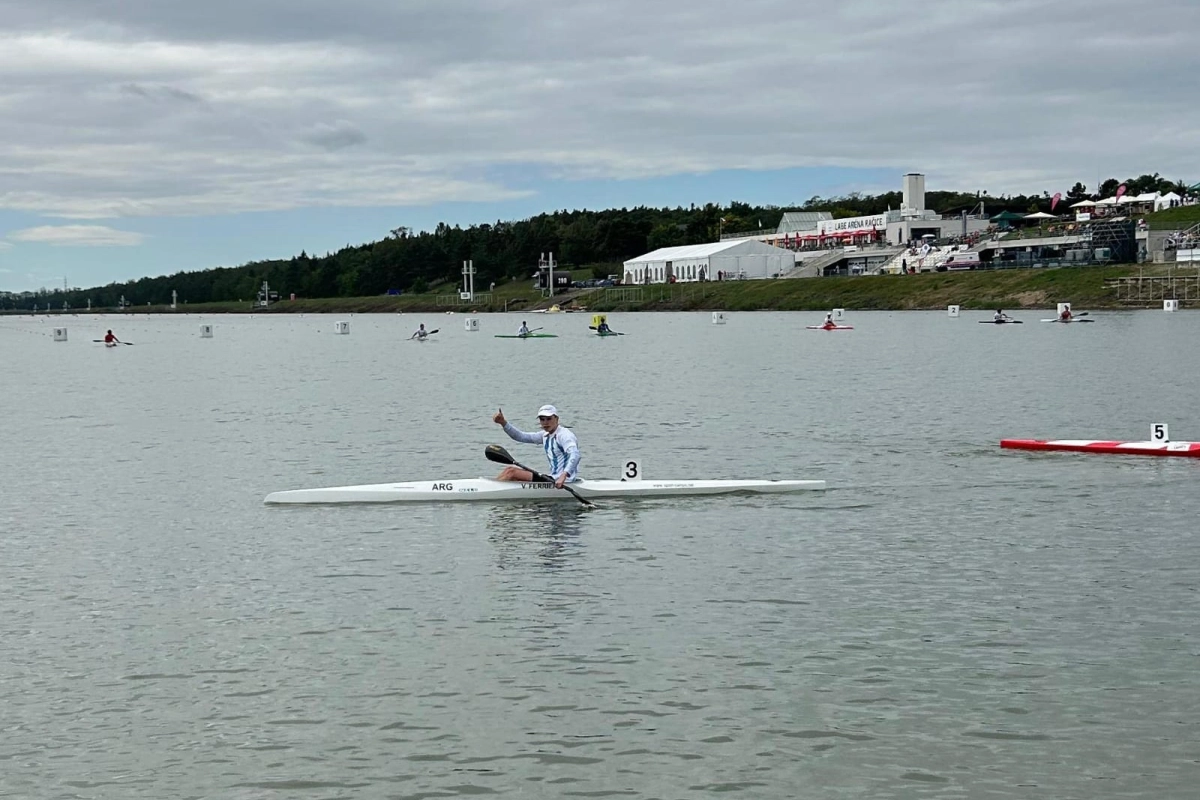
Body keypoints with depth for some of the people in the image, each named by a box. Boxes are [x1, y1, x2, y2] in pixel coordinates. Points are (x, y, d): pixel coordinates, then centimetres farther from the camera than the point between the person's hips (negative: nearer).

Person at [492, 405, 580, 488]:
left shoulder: (564, 435, -12)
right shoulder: (546, 436, 16)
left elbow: (574, 455, -28)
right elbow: (521, 437, 14)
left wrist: (563, 476, -42)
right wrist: (503, 422, 1)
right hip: (553, 478, 9)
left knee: (512, 472, -12)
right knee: (510, 469, 7)